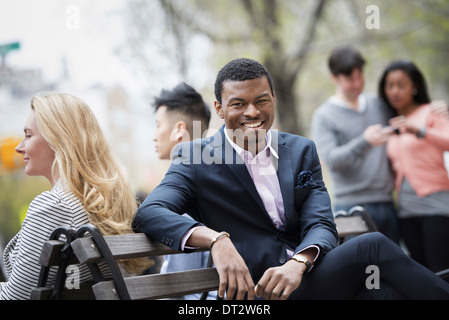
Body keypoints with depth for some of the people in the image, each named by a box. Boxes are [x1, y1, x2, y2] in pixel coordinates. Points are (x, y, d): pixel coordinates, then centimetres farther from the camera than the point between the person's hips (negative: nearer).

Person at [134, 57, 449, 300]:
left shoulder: (302, 151, 14)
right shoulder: (195, 158, 4)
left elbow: (322, 225, 4)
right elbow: (149, 213, -11)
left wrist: (298, 263, -20)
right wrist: (216, 239, -29)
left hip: (309, 273, 4)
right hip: (256, 290, -4)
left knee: (377, 285, -31)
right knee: (373, 247, -23)